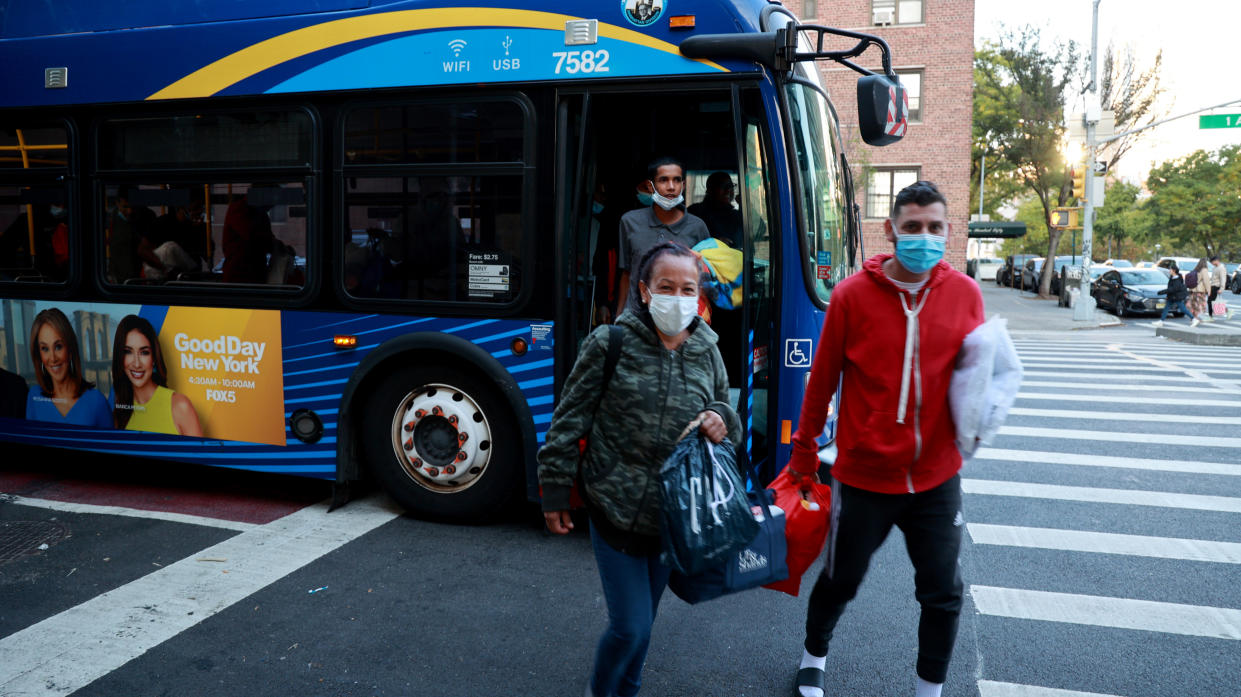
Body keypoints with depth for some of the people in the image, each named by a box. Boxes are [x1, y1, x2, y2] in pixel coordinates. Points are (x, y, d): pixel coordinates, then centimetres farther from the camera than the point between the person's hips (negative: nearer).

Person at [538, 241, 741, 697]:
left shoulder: (708, 354, 1)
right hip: (615, 513, -4)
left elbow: (726, 421, 14)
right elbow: (570, 420, -6)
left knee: (643, 620, 19)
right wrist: (555, 492, -4)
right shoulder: (609, 344, -11)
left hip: (673, 517, 4)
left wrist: (722, 420, -10)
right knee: (630, 626, -3)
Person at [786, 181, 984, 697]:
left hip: (937, 477, 2)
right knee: (841, 581, 17)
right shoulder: (852, 294, -11)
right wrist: (804, 452, 5)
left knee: (943, 595, 10)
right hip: (864, 475, -2)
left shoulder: (965, 293, -4)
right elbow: (822, 380, -3)